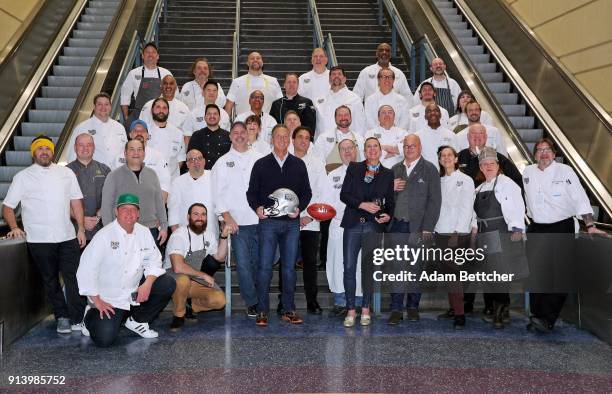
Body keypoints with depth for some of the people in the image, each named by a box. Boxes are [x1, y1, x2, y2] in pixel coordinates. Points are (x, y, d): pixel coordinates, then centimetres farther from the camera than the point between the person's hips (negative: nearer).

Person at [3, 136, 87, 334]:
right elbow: (7, 207, 5)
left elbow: (76, 201, 12)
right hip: (39, 239, -1)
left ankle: (78, 319, 4)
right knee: (50, 280, 8)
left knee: (74, 277, -2)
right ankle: (62, 317, 19)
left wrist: (81, 229, 6)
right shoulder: (23, 177, 5)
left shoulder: (66, 173, 12)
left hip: (67, 236, 1)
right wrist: (14, 228, -11)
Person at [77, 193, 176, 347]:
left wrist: (147, 284, -14)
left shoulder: (144, 233, 1)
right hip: (108, 299, -5)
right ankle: (92, 316, 16)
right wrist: (97, 301, -15)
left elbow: (154, 261, 5)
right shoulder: (104, 235, -16)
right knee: (104, 339, -20)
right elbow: (86, 269, -17)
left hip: (135, 292, 5)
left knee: (168, 285, -13)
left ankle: (136, 321, 6)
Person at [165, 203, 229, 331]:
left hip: (196, 279, 6)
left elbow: (220, 257, 8)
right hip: (173, 277, -6)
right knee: (183, 280, -42)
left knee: (220, 300, -18)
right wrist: (203, 275, -22)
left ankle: (190, 306, 11)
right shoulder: (179, 235, -20)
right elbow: (178, 267, -32)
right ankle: (178, 315, -14)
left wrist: (223, 237, -5)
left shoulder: (209, 235, 4)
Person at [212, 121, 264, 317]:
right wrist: (227, 217, -5)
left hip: (260, 219, 1)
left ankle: (260, 300, 23)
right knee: (243, 264, -4)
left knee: (259, 262, 7)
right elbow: (219, 193, 4)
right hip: (237, 221, -1)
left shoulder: (260, 159, 10)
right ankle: (252, 303, 6)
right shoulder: (222, 162, 8)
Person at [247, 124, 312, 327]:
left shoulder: (298, 165, 10)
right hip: (268, 221, -2)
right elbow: (251, 192, 7)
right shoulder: (261, 164, 6)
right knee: (265, 266, -3)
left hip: (292, 222, 2)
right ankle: (262, 311, 6)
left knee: (289, 266, 7)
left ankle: (289, 310, 16)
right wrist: (257, 207, -12)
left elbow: (306, 192, 11)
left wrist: (299, 208, -7)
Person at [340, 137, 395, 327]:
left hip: (374, 226, 1)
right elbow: (344, 194, 1)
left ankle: (365, 308, 19)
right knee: (349, 267, -3)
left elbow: (390, 201, 13)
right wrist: (362, 204, -12)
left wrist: (388, 215, -7)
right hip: (353, 224, 0)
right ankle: (351, 310, 7)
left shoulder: (388, 174, 10)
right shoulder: (354, 168, 7)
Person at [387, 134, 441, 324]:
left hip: (418, 228, -3)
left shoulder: (430, 169, 3)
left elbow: (434, 200, -3)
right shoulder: (395, 169, 16)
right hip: (397, 226, 3)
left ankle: (413, 307, 18)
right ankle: (396, 309, 4)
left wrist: (427, 229, -10)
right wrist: (391, 188, -4)